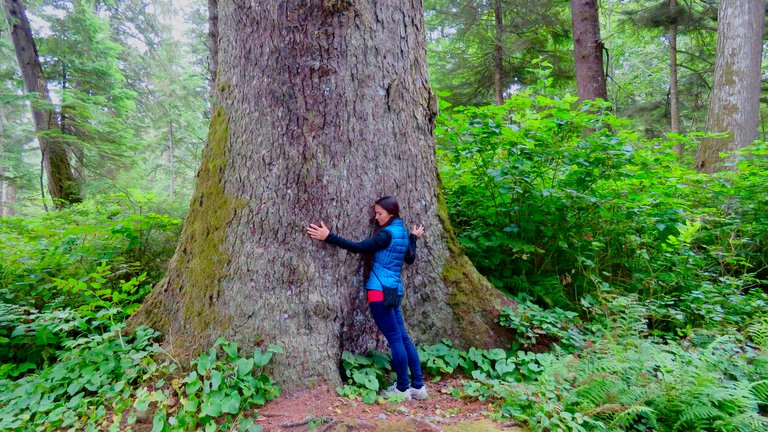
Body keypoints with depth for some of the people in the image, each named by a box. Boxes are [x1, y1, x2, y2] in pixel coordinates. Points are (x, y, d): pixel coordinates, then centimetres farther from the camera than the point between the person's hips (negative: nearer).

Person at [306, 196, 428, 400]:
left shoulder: (387, 233, -12)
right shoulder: (402, 232, 14)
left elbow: (358, 247, -18)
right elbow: (410, 258, 26)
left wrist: (328, 236, -19)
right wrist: (413, 237, 39)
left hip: (380, 291, -9)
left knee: (395, 339, -2)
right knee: (403, 337, 11)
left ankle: (403, 389, 7)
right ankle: (418, 386, 17)